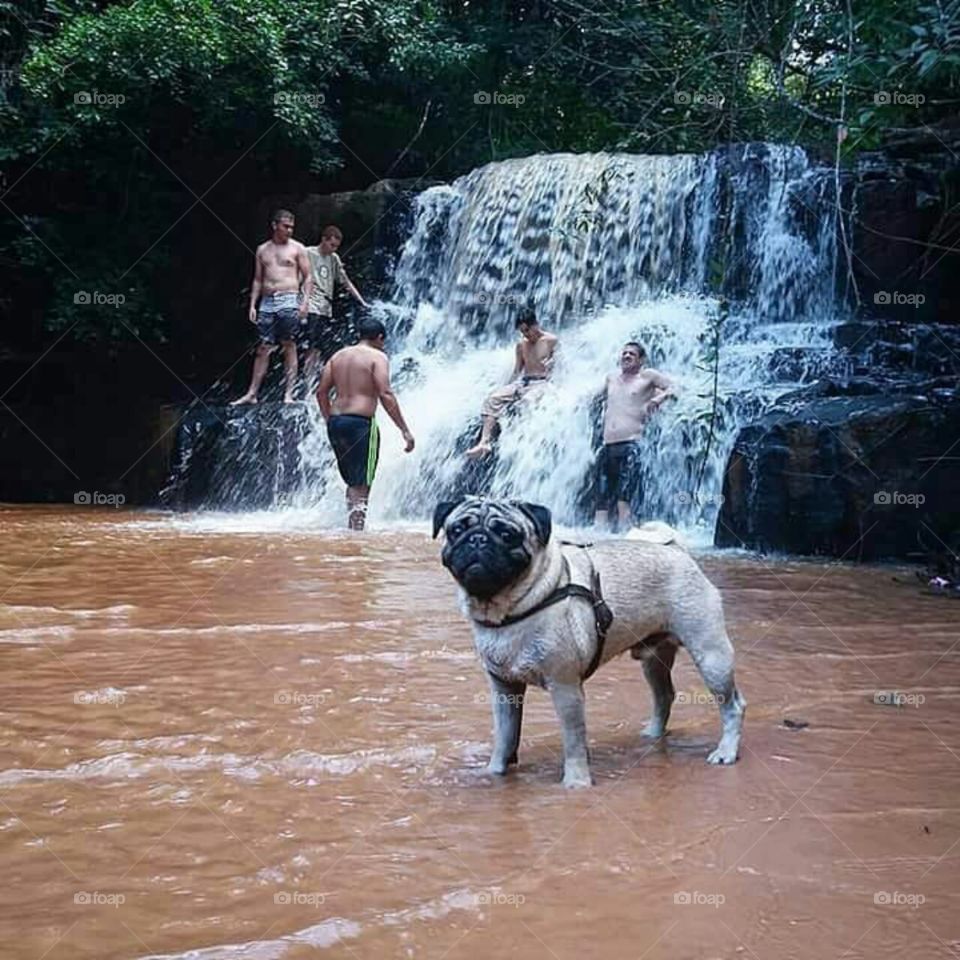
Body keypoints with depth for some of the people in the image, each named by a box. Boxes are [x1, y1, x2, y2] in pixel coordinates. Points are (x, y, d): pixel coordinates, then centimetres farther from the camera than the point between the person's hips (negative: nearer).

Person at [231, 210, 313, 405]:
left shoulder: (297, 248, 6)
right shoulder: (262, 250, 15)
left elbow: (308, 277, 3)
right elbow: (258, 280, 17)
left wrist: (305, 302, -9)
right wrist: (252, 305, 8)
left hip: (288, 300, -3)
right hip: (267, 302, 3)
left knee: (289, 346, -5)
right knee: (263, 348, 1)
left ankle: (288, 393, -3)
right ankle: (251, 393, 1)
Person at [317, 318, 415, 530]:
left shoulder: (339, 355, 16)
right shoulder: (377, 357, -3)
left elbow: (321, 392, 14)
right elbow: (385, 395, -14)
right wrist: (405, 430, -14)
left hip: (335, 422, 7)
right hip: (360, 423, -7)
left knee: (352, 482, 18)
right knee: (361, 486, -4)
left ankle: (351, 528, 19)